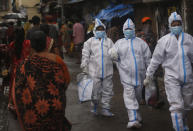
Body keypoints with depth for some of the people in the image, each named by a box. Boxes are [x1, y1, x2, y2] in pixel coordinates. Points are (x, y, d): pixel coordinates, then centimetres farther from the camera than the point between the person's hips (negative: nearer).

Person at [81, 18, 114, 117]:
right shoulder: (90, 41, 6)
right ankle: (95, 107, 23)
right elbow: (85, 55, 5)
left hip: (107, 71, 3)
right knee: (95, 91, 2)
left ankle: (105, 109, 17)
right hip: (94, 71, -2)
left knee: (107, 91, 6)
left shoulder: (109, 41, 14)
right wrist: (84, 68, 1)